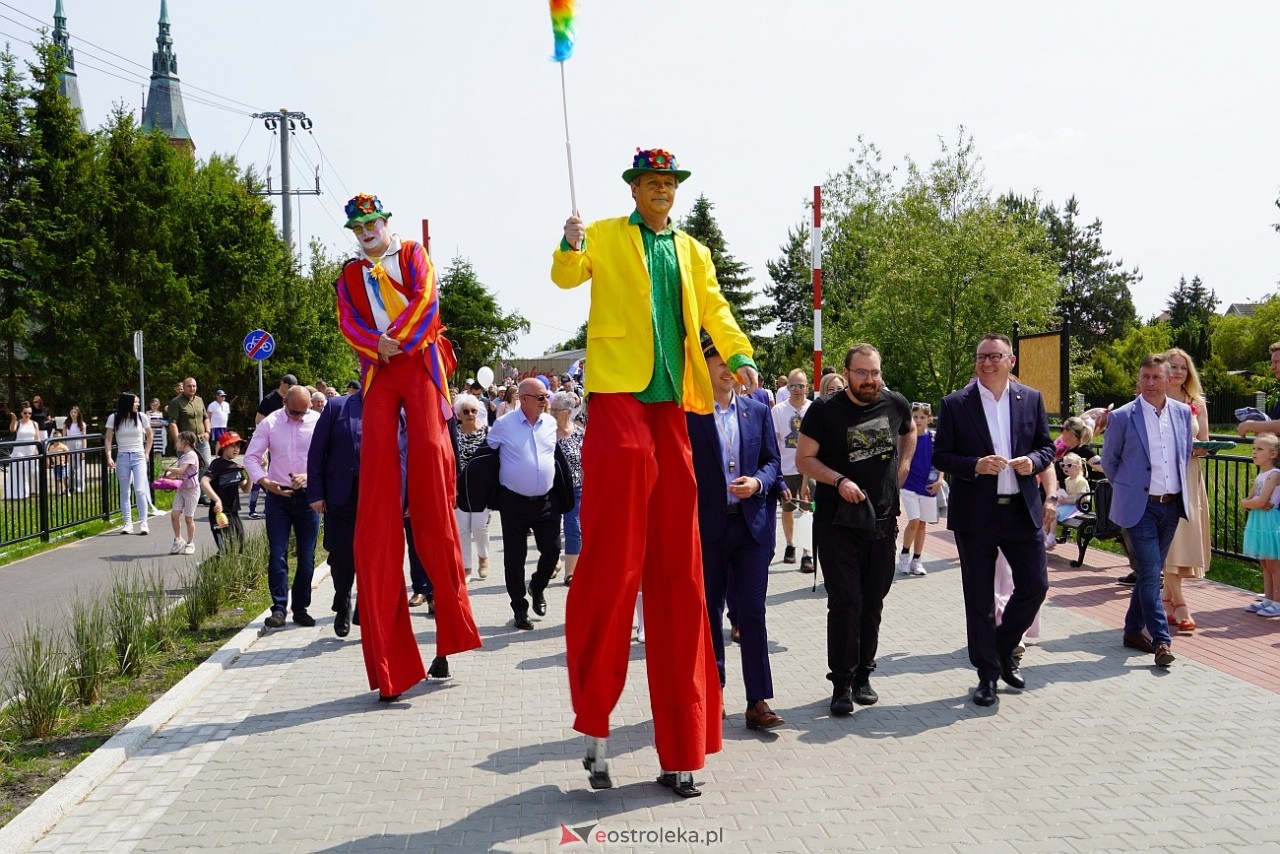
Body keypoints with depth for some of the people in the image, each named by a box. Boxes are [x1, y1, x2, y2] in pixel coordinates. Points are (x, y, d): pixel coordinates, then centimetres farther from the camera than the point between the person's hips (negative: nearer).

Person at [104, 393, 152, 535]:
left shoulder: (141, 417, 0)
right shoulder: (113, 418, -2)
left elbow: (149, 435, 15)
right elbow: (108, 439, 0)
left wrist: (146, 453, 12)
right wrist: (109, 457, -10)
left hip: (138, 457, -1)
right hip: (122, 457, 1)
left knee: (140, 490, -11)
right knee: (124, 492, 5)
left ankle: (143, 523, -6)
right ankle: (127, 523, 11)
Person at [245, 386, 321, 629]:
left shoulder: (319, 423, -2)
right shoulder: (269, 423, 0)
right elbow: (251, 457, 3)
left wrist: (309, 476, -17)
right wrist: (264, 481, -11)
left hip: (307, 497, 0)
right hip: (278, 496, 0)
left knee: (306, 556, 6)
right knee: (278, 554, -3)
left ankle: (301, 608, 16)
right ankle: (279, 608, 3)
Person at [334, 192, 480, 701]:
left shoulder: (413, 255, 15)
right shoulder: (350, 273, 21)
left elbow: (425, 298, -2)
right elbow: (347, 321, 5)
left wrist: (397, 339, -12)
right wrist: (377, 345, -13)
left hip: (419, 360, -2)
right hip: (378, 371, 2)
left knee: (430, 453, -12)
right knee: (377, 465, -8)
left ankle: (450, 608, -4)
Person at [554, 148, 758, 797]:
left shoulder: (693, 251, 21)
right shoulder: (604, 236, 11)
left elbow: (714, 310, 11)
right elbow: (567, 276, -2)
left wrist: (739, 356, -9)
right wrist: (569, 246, -25)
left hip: (672, 405, 4)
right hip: (619, 395, -4)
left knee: (677, 573, 4)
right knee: (612, 562, -12)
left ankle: (680, 749, 11)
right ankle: (595, 724, 2)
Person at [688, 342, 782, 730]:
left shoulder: (758, 411, 8)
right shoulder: (687, 414, -2)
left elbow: (772, 461, 8)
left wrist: (757, 482, -12)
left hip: (752, 524, 2)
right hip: (706, 526, -1)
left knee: (752, 612, 0)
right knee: (708, 611, 10)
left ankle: (758, 700, 3)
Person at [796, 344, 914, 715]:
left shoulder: (895, 404, 3)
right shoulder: (825, 410, -8)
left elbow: (909, 432, 25)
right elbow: (804, 459, -5)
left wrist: (903, 464, 10)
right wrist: (839, 480, -19)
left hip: (883, 521, 4)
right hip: (838, 523, -4)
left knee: (872, 603, 11)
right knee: (845, 603, -6)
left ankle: (862, 676, 23)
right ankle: (842, 684, 3)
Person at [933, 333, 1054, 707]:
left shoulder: (1031, 399, 6)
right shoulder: (955, 404, -2)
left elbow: (1046, 446, 12)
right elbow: (940, 456, -2)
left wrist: (1034, 461, -10)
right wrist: (975, 465, -18)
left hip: (1022, 509, 2)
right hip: (975, 514, -2)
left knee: (1035, 585, 3)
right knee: (979, 599, 5)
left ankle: (1003, 649, 28)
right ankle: (987, 674, 18)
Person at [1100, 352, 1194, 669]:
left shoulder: (1183, 413, 4)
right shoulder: (1122, 417, -9)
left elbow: (1186, 453, 19)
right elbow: (1108, 460, 3)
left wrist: (1179, 484, 13)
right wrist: (1126, 488, 5)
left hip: (1172, 505, 5)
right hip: (1139, 507, -5)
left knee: (1151, 572, 13)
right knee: (1149, 573, -9)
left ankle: (1134, 630, 27)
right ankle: (1161, 640, -5)